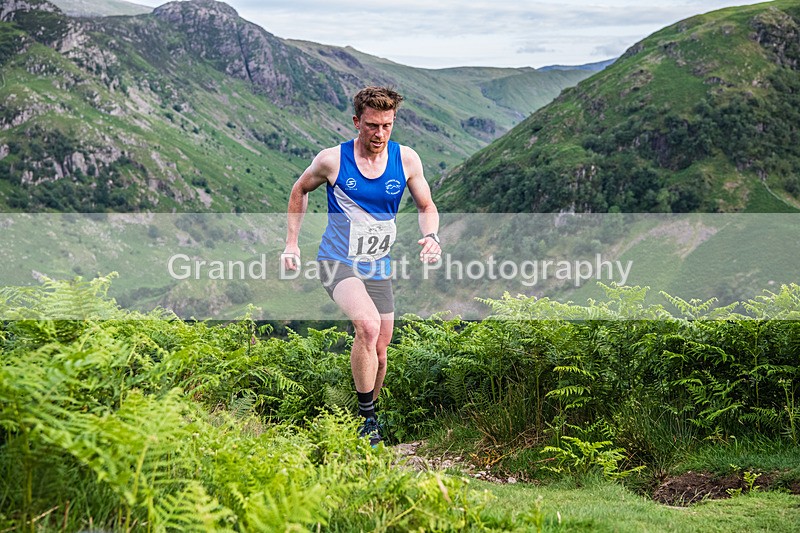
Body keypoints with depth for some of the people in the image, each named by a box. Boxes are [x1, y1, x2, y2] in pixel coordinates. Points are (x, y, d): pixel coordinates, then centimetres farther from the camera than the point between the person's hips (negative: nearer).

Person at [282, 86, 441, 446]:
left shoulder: (406, 159, -2)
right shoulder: (332, 160, -8)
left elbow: (426, 206, 9)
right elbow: (300, 190, 10)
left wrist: (431, 236, -12)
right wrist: (291, 241, 6)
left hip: (378, 267, 4)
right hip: (337, 261, -4)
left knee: (379, 353, 8)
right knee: (368, 325, -29)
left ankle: (366, 416, 31)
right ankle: (367, 417, -17)